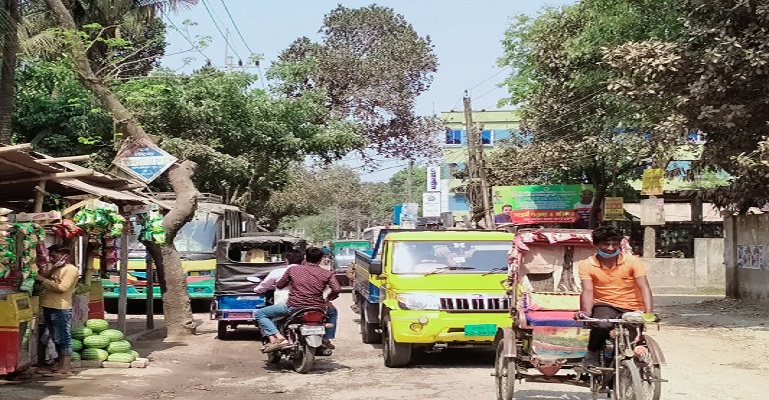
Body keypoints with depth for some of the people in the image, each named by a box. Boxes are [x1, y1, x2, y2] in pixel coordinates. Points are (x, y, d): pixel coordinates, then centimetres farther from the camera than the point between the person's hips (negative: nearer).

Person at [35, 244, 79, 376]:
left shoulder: (71, 269, -8)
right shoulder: (56, 269, 21)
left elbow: (62, 288, -19)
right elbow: (41, 277, 9)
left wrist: (43, 280, -16)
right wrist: (52, 269, -4)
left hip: (61, 309, -9)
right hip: (49, 307, 9)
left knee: (62, 338, -9)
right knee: (56, 338, 13)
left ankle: (65, 368, -9)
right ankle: (60, 364, 20)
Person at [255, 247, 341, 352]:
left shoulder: (293, 269, 5)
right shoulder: (327, 274, 4)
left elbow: (279, 285, 13)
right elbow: (336, 289, -7)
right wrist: (328, 299, 13)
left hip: (293, 307, -2)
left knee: (260, 313, 10)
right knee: (333, 312, 37)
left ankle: (278, 338, -12)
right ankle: (326, 339, 24)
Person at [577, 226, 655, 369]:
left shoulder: (632, 261, -1)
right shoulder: (586, 265, -1)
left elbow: (644, 288, -10)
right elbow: (587, 291, -12)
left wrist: (649, 313, -27)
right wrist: (586, 311, -33)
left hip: (631, 309, 2)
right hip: (604, 306, -1)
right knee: (602, 325, -34)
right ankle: (592, 356, -8)